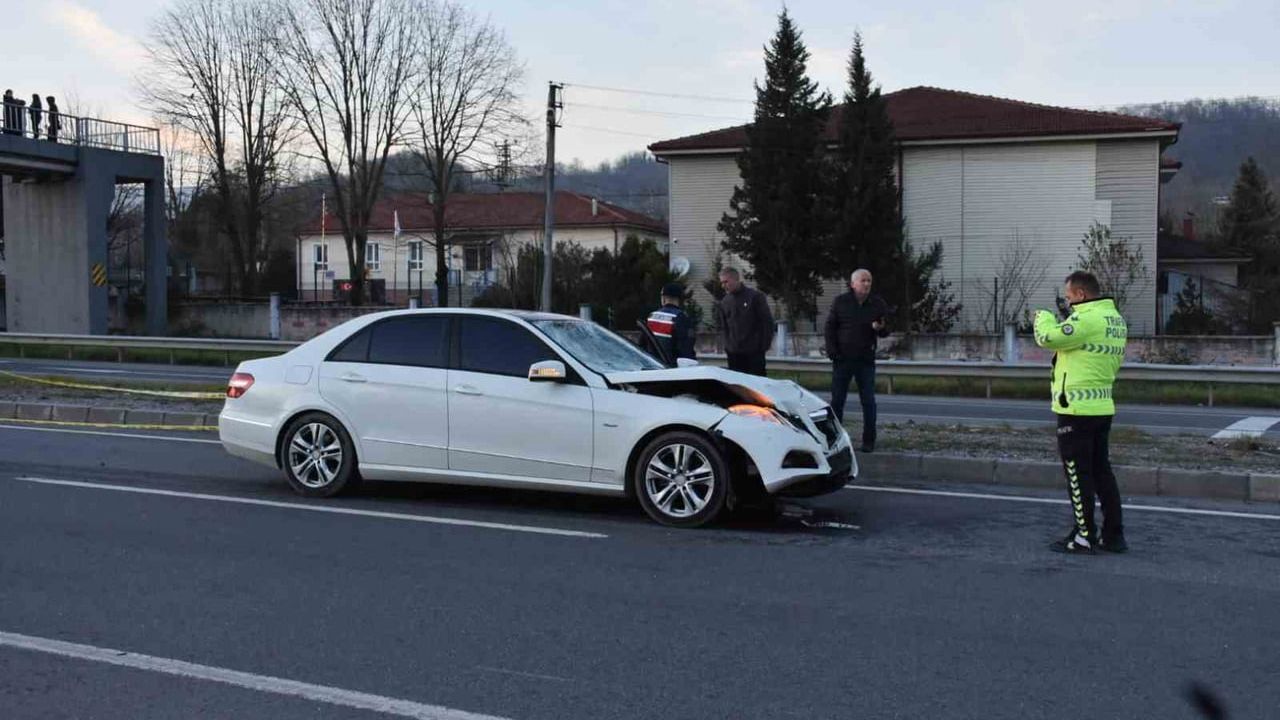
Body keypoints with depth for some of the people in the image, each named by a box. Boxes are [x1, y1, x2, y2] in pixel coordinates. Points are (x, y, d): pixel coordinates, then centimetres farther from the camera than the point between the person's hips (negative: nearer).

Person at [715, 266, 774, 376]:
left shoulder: (755, 296, -5)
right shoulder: (724, 302, 10)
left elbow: (767, 321, -5)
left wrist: (764, 345, -9)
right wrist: (727, 345, 8)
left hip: (754, 352, -5)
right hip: (733, 353, 5)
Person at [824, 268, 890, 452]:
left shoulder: (878, 304, 3)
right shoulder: (841, 302, 1)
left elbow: (886, 331, 6)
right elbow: (830, 327, 2)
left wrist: (880, 328, -19)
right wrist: (832, 352, -7)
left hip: (866, 361, 0)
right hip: (842, 359, 0)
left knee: (868, 402, 1)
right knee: (837, 400, 3)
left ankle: (869, 442, 7)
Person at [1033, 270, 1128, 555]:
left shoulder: (1087, 319, -18)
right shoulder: (1116, 319, 13)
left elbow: (1047, 338, -19)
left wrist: (1044, 317, 2)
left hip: (1077, 408, -9)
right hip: (1103, 406, 9)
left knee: (1078, 474, -1)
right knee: (1102, 471, 14)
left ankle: (1084, 537, 4)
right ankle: (1113, 535, 18)